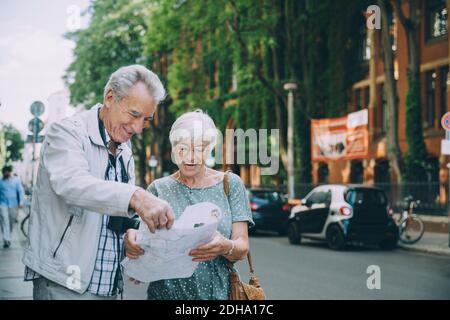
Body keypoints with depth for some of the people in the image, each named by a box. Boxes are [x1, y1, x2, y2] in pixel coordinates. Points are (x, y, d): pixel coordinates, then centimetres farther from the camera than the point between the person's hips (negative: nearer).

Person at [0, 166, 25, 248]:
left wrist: (21, 202, -10)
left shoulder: (16, 180, 3)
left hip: (13, 204, 2)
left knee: (11, 222, 11)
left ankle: (7, 238, 29)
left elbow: (20, 191, 0)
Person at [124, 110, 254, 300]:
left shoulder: (230, 184, 0)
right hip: (165, 291, 0)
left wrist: (226, 247, -27)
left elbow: (243, 248, -5)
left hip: (216, 291, 0)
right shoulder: (158, 189, 2)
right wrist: (132, 241, -24)